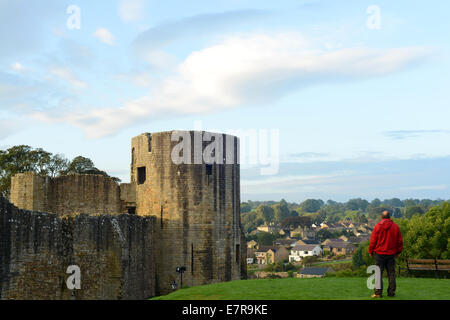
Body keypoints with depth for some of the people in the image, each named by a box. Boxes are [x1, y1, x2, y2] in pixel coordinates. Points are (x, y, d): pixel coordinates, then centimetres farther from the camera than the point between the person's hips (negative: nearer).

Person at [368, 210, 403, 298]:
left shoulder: (378, 226, -6)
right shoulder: (395, 227, 2)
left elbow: (373, 240, -5)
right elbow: (400, 241, 7)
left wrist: (370, 251, 5)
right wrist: (398, 251, 18)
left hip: (380, 253, -3)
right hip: (391, 254, 3)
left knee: (378, 273, 1)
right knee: (391, 273, 10)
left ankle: (378, 292, -2)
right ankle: (391, 292, 12)